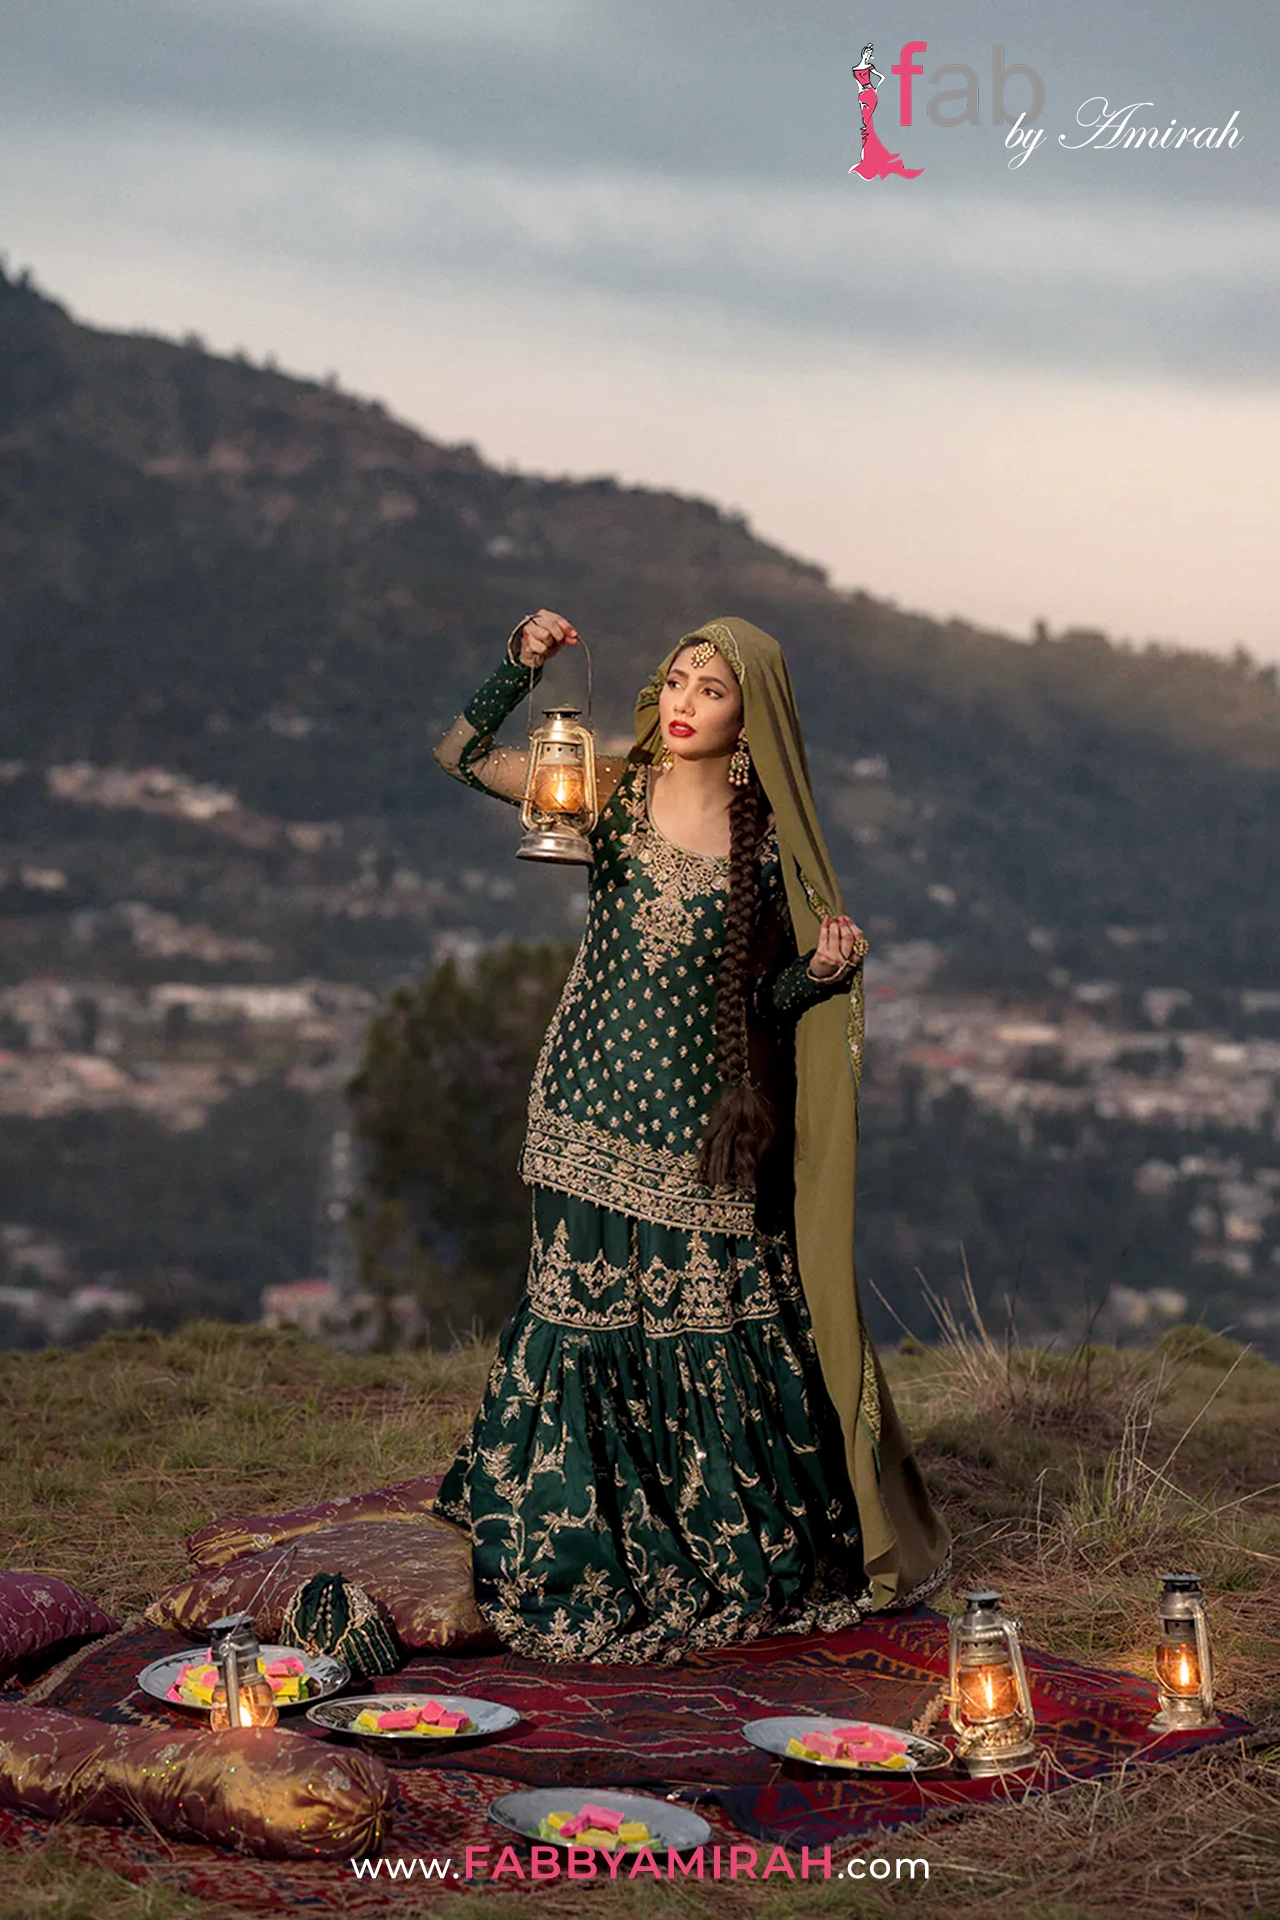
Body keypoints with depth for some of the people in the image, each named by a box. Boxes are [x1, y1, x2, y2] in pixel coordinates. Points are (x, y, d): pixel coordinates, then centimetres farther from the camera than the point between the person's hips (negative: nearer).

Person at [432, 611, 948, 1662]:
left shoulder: (766, 839, 2)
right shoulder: (612, 794, 2)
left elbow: (766, 995, 9)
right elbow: (461, 755, -1)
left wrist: (825, 969, -10)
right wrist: (522, 665, -12)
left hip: (704, 1113, 0)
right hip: (594, 1102, 0)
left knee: (717, 1326, 3)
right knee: (588, 1306, 1)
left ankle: (737, 1557, 18)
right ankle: (590, 1560, 12)